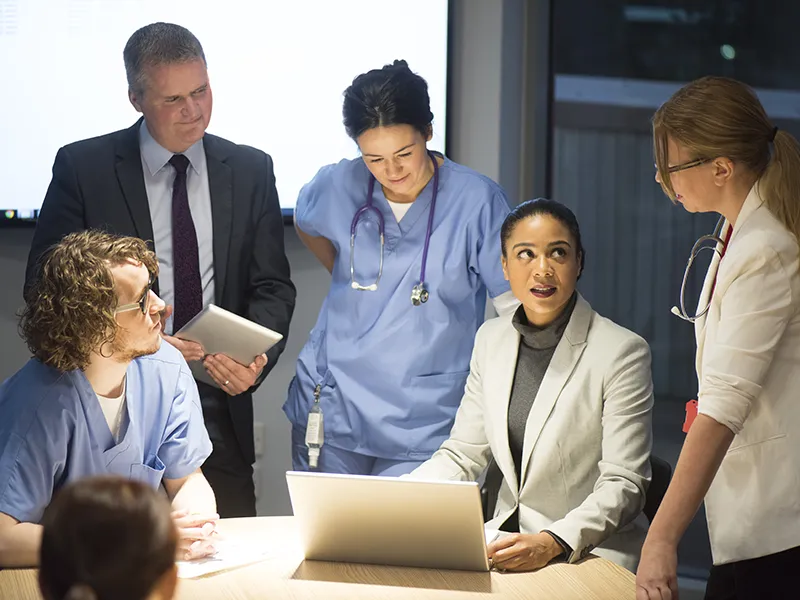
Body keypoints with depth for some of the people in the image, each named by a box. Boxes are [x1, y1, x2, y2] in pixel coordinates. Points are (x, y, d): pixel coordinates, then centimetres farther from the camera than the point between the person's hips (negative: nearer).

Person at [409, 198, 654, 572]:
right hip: (507, 537, 5)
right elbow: (462, 456, 11)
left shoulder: (622, 352, -9)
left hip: (593, 552, -5)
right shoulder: (491, 339, 10)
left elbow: (624, 485, -13)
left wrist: (554, 542, -29)